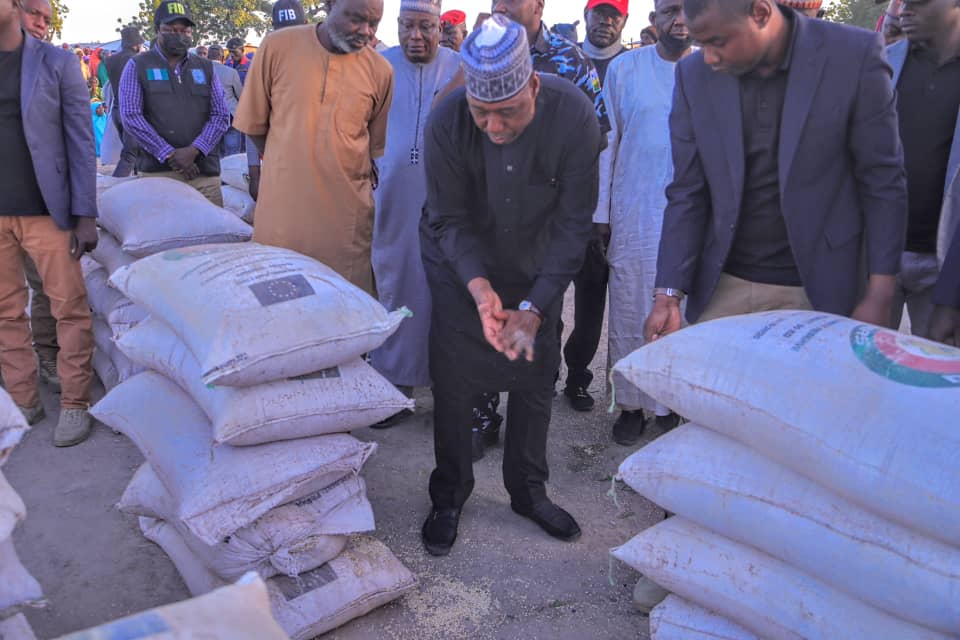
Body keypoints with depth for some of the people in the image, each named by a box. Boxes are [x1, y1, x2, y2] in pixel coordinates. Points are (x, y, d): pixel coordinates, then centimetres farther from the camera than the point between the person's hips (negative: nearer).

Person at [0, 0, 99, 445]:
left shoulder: (54, 62, 0)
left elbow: (81, 141, -2)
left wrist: (85, 215, -7)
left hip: (45, 211, -3)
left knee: (69, 307, 0)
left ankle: (74, 404, 11)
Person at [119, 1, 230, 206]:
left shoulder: (206, 68, 16)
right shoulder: (138, 66, 10)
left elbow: (221, 116, 7)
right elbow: (131, 116, -1)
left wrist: (194, 150, -9)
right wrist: (168, 155, -10)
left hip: (205, 171, 2)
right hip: (157, 171, -2)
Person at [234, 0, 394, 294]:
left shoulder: (380, 70, -1)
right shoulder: (277, 47, -3)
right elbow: (254, 124, 6)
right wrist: (286, 167, 9)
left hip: (347, 218, 0)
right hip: (282, 209, 0)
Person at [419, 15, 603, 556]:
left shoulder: (575, 115, -24)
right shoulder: (447, 122, -24)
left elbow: (573, 222, -20)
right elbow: (449, 219, -17)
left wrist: (534, 307, -27)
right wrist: (480, 288, -34)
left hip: (537, 271, 1)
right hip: (463, 270, -1)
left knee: (536, 379, 8)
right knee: (453, 384, -1)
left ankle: (529, 491, 29)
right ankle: (449, 497, 21)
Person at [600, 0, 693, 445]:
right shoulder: (624, 69, 2)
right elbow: (607, 143, 4)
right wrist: (599, 214, 2)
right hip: (634, 216, 0)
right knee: (630, 311, 6)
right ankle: (631, 404, 21)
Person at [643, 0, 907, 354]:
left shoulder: (855, 55, -10)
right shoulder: (694, 74, -3)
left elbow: (882, 182, -5)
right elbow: (687, 192, -1)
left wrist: (879, 296, -8)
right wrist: (669, 294, -7)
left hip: (816, 289, -2)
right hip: (722, 287, 2)